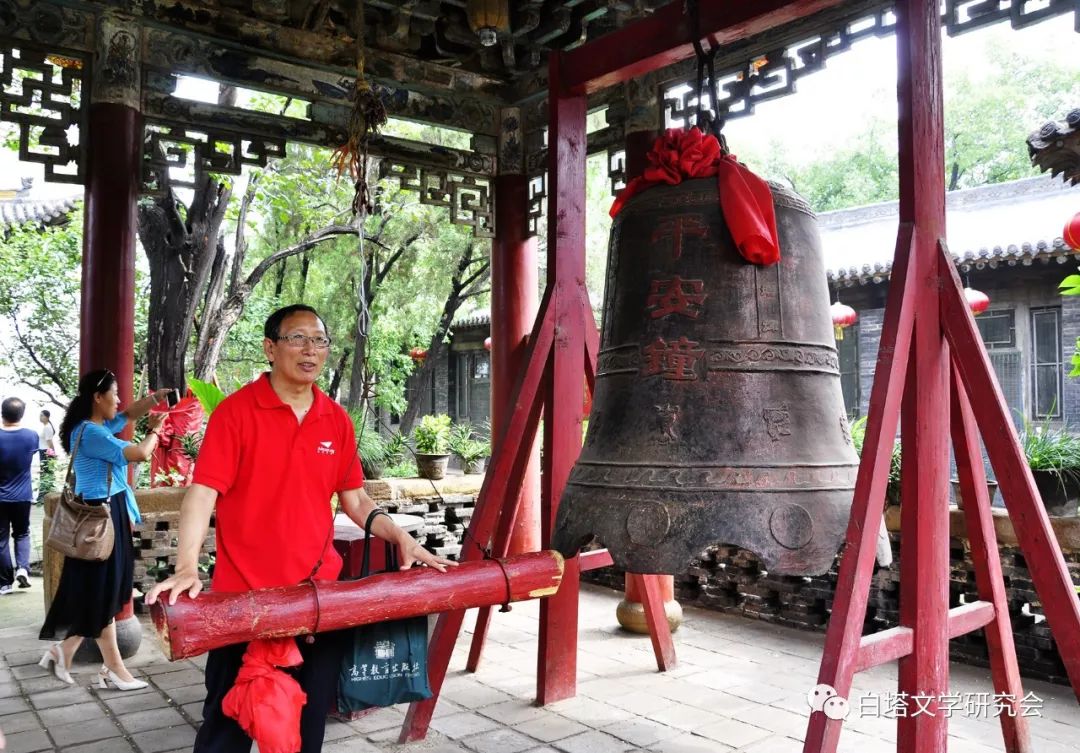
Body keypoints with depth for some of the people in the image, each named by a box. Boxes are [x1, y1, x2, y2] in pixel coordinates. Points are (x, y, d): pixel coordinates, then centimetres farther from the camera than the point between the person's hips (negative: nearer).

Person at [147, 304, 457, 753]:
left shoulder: (337, 420, 6)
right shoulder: (236, 411, -9)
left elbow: (355, 500, 12)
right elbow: (203, 492, -15)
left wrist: (402, 539, 0)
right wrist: (187, 568, -27)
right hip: (244, 596, -4)